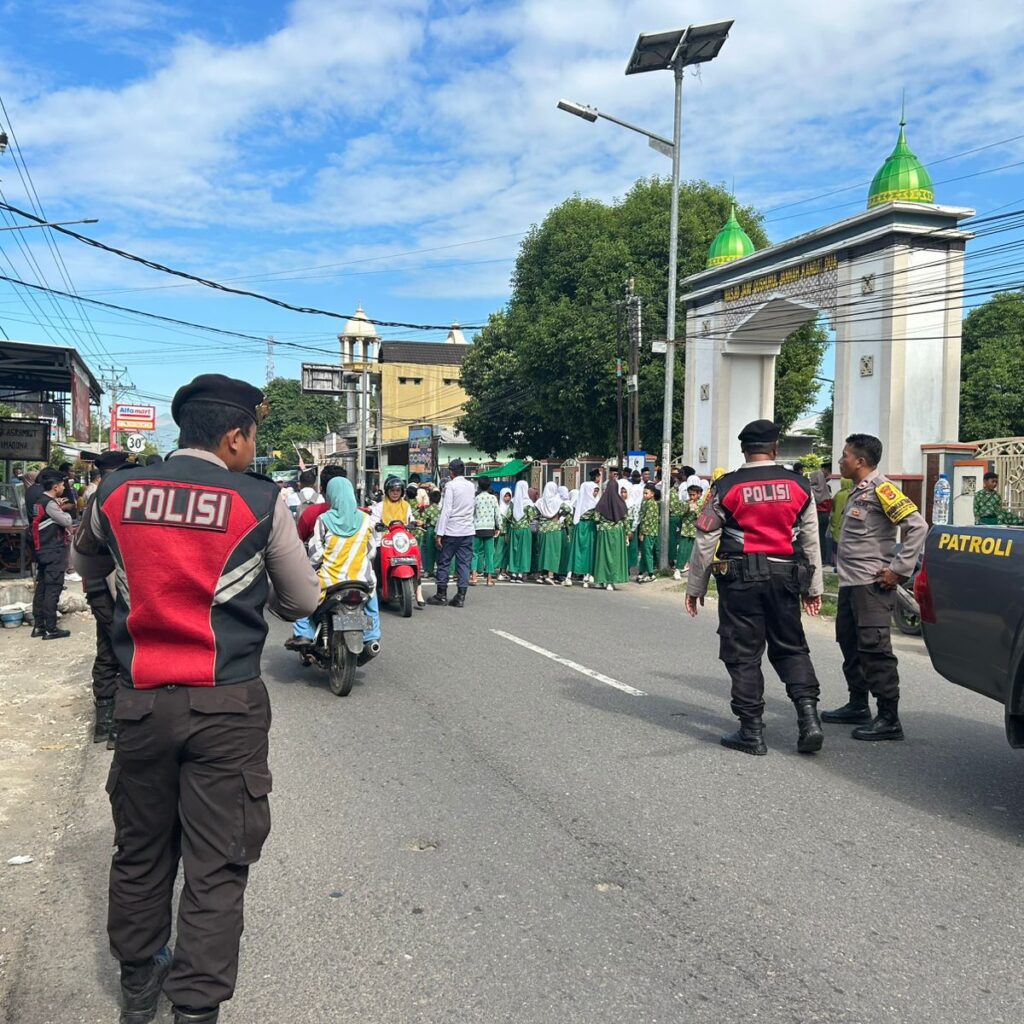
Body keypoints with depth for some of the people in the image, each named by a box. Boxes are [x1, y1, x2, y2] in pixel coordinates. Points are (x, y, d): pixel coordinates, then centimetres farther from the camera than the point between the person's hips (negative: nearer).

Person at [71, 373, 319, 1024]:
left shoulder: (115, 494, 1)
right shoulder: (261, 502, -8)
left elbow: (87, 566, 22)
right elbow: (303, 601, 2)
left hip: (141, 701, 4)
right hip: (227, 707, -4)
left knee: (141, 851, 20)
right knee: (217, 867, 5)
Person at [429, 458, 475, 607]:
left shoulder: (451, 485, -9)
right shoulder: (471, 486, 9)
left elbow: (446, 510, -14)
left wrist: (440, 533, -13)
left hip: (451, 531, -5)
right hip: (468, 530, 5)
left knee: (444, 562, 6)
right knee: (464, 563, 5)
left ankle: (441, 594, 11)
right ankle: (461, 597, 4)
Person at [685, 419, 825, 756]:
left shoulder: (726, 487, -5)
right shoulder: (798, 486, 4)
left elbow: (705, 541, -3)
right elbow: (811, 541, 9)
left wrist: (695, 587, 7)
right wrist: (813, 588, 17)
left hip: (740, 578, -3)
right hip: (784, 577, 3)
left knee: (743, 654, 4)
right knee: (791, 648, 16)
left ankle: (751, 731, 8)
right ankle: (809, 718, 4)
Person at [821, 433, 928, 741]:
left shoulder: (881, 489, -13)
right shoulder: (857, 492, 15)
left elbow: (917, 526, -19)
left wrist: (899, 570, -19)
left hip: (871, 585, -10)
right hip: (850, 582, 10)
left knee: (874, 648, -9)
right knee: (850, 644, 17)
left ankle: (889, 719, -4)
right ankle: (858, 707, 28)